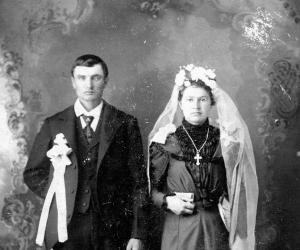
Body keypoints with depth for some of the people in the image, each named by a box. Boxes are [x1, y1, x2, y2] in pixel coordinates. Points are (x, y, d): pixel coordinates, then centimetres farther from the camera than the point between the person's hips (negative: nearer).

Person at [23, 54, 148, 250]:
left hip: (113, 231, 0)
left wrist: (137, 234, -5)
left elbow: (138, 183, -1)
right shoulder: (54, 125, 4)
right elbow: (33, 174, 13)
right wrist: (57, 196, -3)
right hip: (66, 228, 1)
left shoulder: (126, 124, 1)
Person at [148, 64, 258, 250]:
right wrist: (167, 201, -14)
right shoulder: (166, 141, -3)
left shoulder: (224, 140, -2)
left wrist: (228, 207, -10)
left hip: (216, 230, 1)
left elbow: (236, 187, 5)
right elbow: (152, 188, 3)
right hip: (178, 230, 0)